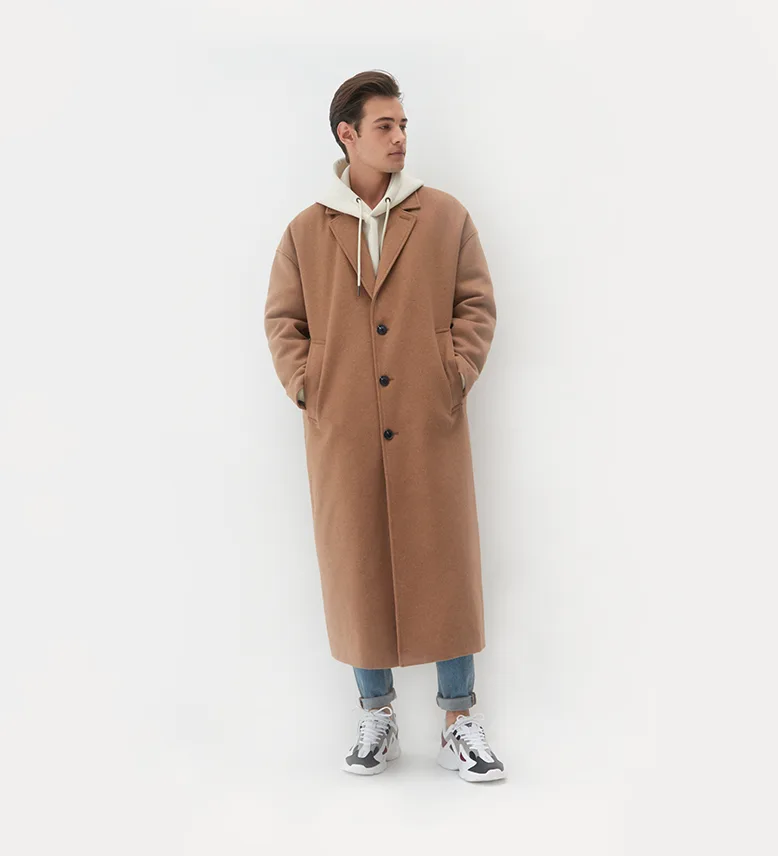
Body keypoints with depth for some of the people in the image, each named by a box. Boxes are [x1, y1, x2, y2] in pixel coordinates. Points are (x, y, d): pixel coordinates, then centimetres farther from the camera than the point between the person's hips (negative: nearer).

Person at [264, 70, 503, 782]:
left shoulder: (446, 216, 6)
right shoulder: (305, 231, 8)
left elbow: (477, 305, 6)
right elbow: (282, 320, 11)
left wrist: (455, 377, -5)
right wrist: (305, 389, -1)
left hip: (430, 428, -1)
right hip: (341, 434, 1)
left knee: (446, 564, 1)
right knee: (356, 570, 6)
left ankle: (460, 722, 14)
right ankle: (377, 718, 22)